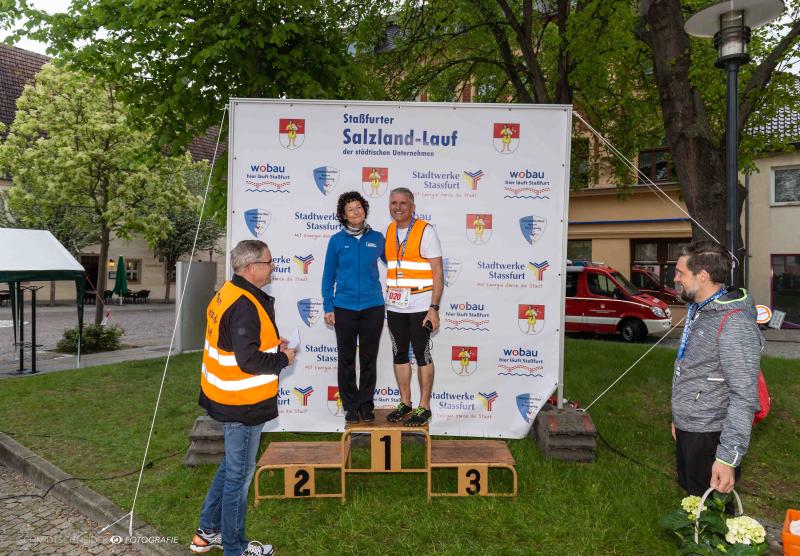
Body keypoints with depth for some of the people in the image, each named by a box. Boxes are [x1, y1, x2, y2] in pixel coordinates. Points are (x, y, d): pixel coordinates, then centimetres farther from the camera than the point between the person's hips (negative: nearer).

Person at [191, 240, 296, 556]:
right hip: (242, 404, -10)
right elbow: (248, 361, -28)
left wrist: (272, 345, 6)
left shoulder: (228, 294, 7)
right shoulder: (245, 306, -25)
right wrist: (283, 359, -13)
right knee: (239, 473, 6)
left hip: (225, 397, 10)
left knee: (231, 465, 24)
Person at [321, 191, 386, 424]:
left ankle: (366, 404, 22)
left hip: (372, 307, 1)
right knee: (346, 359, 8)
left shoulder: (377, 238, 3)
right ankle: (350, 406, 21)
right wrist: (328, 307, 0)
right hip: (344, 308, 0)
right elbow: (328, 276, 4)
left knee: (369, 358, 8)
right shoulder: (337, 240, 0)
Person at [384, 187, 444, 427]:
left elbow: (438, 272, -9)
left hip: (420, 305, -5)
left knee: (422, 355, 2)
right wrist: (387, 299, 9)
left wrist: (434, 307, -16)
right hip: (394, 306, 5)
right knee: (400, 354, 11)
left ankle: (424, 407, 13)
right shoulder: (389, 231, 9)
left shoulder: (426, 231, -7)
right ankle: (405, 403, 24)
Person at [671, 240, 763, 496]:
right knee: (691, 498, 22)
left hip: (710, 437, -9)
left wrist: (728, 457, -26)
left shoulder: (734, 322, -23)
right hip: (687, 430, 9)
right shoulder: (698, 310, 9)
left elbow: (744, 396, -25)